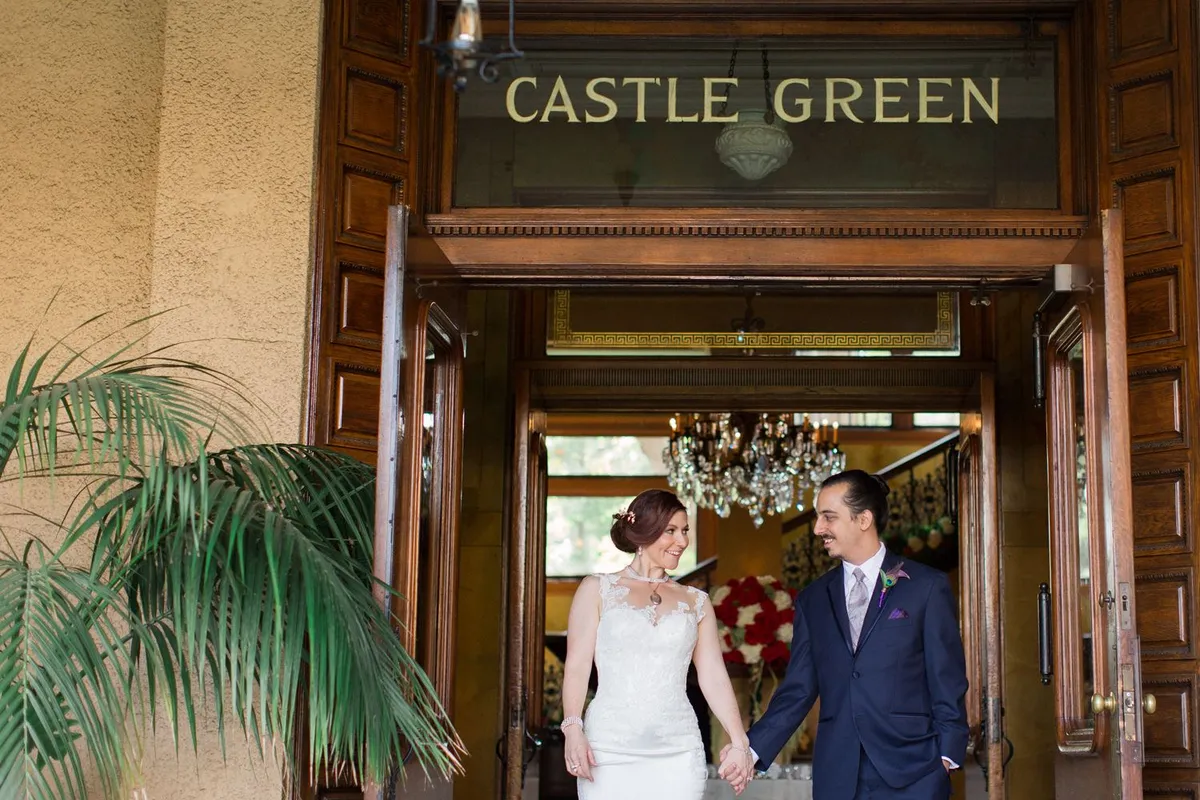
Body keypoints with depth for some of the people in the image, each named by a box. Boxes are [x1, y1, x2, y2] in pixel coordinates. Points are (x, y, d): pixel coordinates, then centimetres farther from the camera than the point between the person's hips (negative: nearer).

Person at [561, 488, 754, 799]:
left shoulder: (696, 602, 12)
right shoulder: (598, 589, 6)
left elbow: (714, 678, 7)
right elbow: (577, 665, -1)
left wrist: (739, 742, -4)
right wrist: (572, 729, -14)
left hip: (678, 755, 2)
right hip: (609, 751, -2)